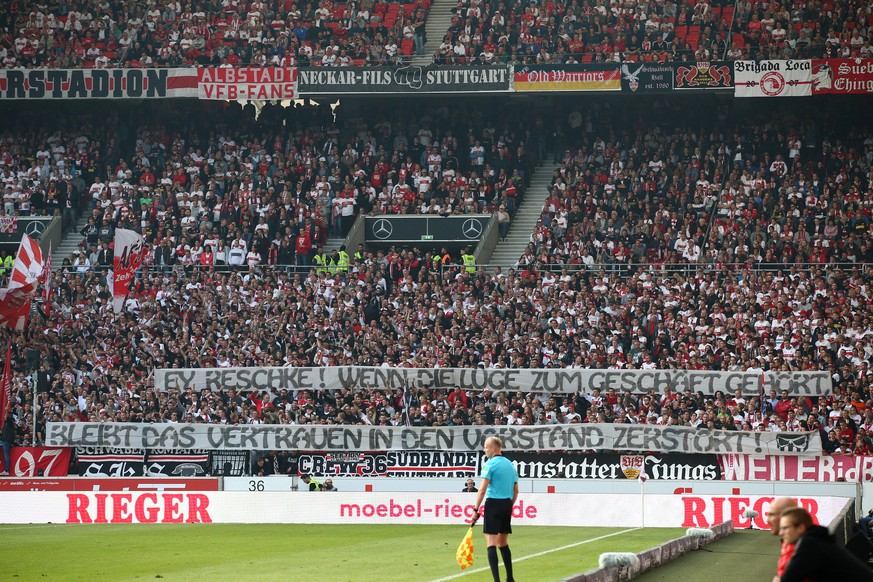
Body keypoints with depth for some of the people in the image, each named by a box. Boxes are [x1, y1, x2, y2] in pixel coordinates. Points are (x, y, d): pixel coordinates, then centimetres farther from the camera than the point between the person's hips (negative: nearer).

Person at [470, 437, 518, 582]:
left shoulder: (490, 464, -8)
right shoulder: (510, 465, 13)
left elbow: (482, 489, -13)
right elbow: (516, 490, 16)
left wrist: (476, 510, -11)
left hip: (493, 504, -7)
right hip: (507, 505, 7)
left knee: (491, 543, -7)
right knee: (504, 544, 16)